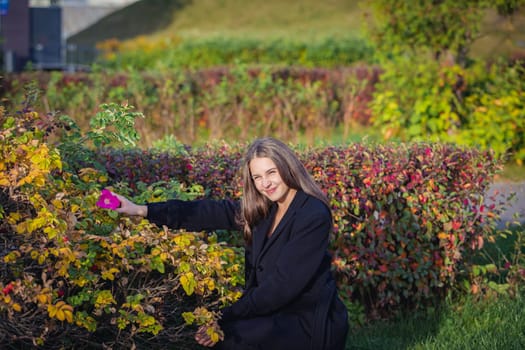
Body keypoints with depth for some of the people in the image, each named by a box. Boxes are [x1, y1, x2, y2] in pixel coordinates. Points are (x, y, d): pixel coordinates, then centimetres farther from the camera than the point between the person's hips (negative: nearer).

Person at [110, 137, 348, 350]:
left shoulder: (314, 217, -18)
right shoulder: (263, 209, 6)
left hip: (309, 324, -7)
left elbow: (283, 284, -21)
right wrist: (142, 210, -2)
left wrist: (226, 319, -21)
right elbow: (209, 212, 4)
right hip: (279, 313, 7)